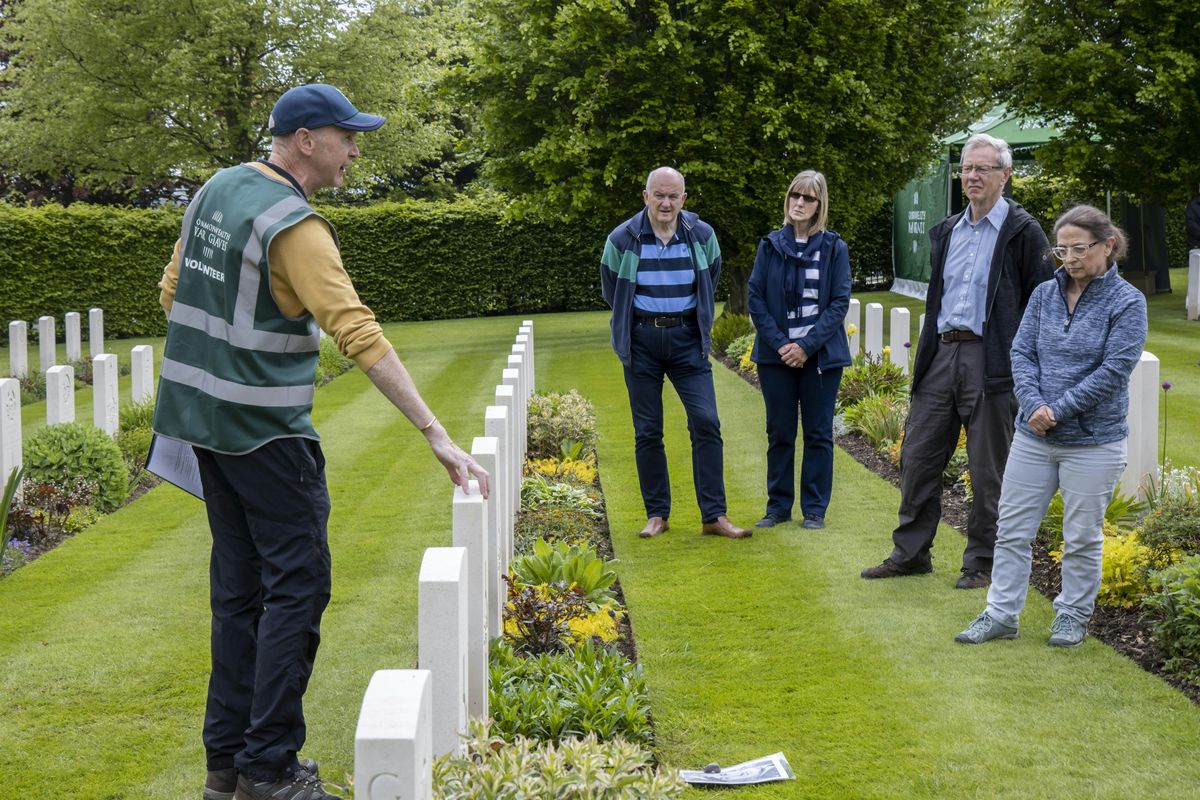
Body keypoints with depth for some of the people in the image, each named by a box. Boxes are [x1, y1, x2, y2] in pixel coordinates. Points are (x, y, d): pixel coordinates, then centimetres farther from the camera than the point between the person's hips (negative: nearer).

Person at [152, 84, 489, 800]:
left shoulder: (216, 191, 8)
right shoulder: (293, 226, -19)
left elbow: (174, 290, 17)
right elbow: (360, 336, -26)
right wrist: (438, 435, -29)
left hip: (203, 418, 9)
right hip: (265, 431, -9)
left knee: (238, 586, 13)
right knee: (297, 587, -2)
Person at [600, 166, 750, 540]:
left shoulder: (702, 235, -1)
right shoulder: (622, 239, -5)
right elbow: (611, 290, 12)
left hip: (687, 340, 1)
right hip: (641, 341, 0)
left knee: (706, 422, -9)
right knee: (647, 431, 2)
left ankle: (714, 515, -5)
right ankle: (657, 514, 13)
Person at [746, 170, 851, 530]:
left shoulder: (834, 248, 0)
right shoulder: (770, 246, 4)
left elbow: (840, 302, -4)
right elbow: (756, 299, 1)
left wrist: (808, 345, -13)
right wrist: (780, 344, -10)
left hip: (821, 355, -1)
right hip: (776, 356, 1)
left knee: (818, 433, 4)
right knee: (779, 433, 8)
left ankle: (814, 509, 13)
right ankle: (778, 506, 18)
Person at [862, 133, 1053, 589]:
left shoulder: (1022, 232, -4)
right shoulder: (946, 232, 15)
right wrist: (927, 357, 16)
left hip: (992, 362, -6)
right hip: (942, 354, 6)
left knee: (987, 469, 2)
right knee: (917, 456, 8)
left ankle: (983, 563, 14)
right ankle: (911, 554, 20)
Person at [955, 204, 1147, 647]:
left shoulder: (1127, 302, -8)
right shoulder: (1045, 294, 5)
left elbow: (1114, 370, -14)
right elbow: (1021, 353, 2)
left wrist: (1058, 410, -16)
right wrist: (1035, 405, -14)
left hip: (1092, 441, -4)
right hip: (1033, 436, 4)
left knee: (1082, 537, 7)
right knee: (1012, 529, 7)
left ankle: (1073, 617, 23)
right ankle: (1000, 615, 16)